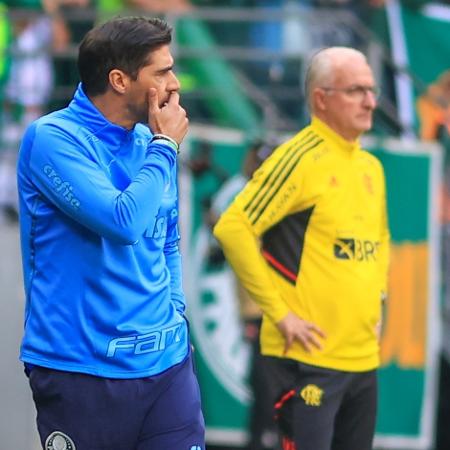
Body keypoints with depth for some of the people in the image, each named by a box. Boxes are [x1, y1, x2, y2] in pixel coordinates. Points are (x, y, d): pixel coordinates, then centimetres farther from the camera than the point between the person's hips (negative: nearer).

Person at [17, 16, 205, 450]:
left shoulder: (149, 141, 9)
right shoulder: (52, 138, -12)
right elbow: (124, 221, -23)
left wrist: (173, 313, 9)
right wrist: (165, 146, -11)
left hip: (165, 361, 6)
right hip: (81, 368, -6)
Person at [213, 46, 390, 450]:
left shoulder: (371, 167, 13)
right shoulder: (299, 159, -11)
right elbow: (232, 229, -18)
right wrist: (279, 312, -16)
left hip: (364, 357, 8)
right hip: (310, 357, -8)